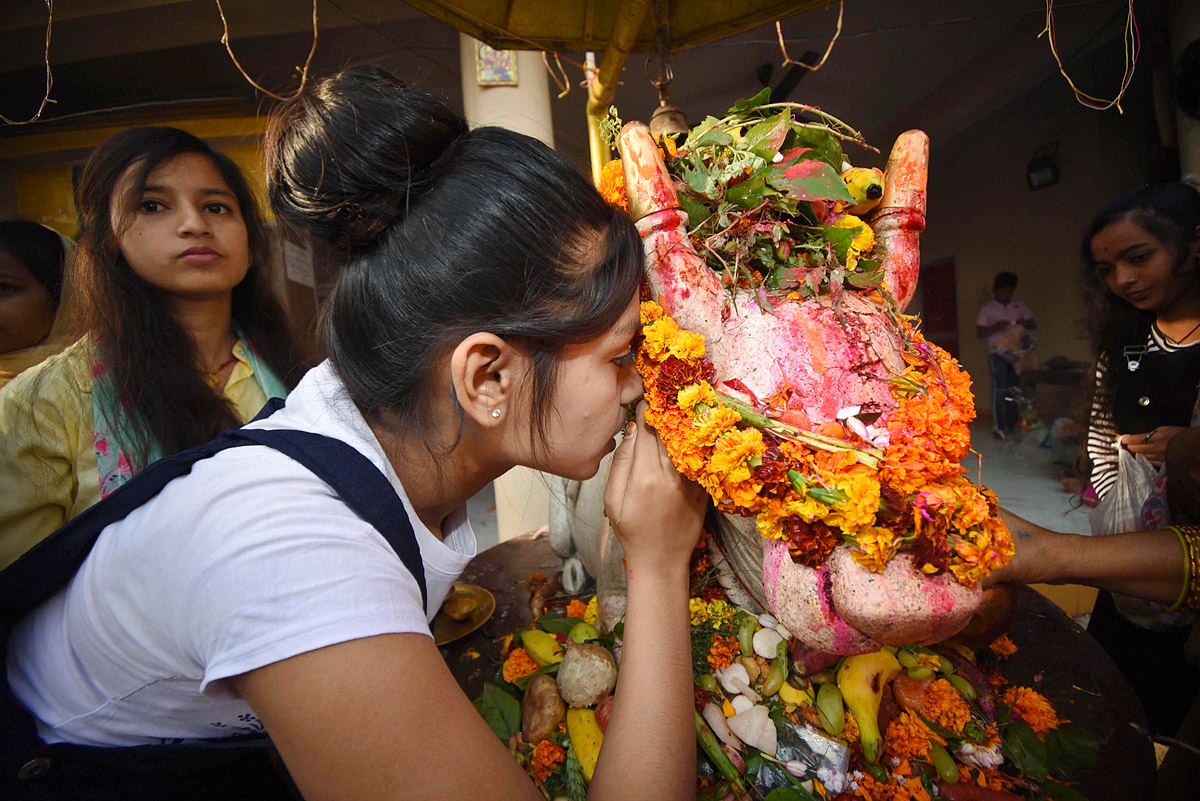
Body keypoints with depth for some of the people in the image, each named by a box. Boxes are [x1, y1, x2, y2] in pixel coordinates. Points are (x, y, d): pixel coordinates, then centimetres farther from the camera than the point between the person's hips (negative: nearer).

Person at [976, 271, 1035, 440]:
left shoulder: (1019, 306, 11)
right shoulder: (987, 309, 2)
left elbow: (1033, 324, 15)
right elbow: (979, 333, -1)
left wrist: (1024, 324, -8)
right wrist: (995, 328, -18)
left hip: (1017, 352, 4)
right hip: (997, 354, -4)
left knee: (1014, 390, 6)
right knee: (999, 390, -8)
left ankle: (1012, 425, 16)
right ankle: (998, 427, -4)